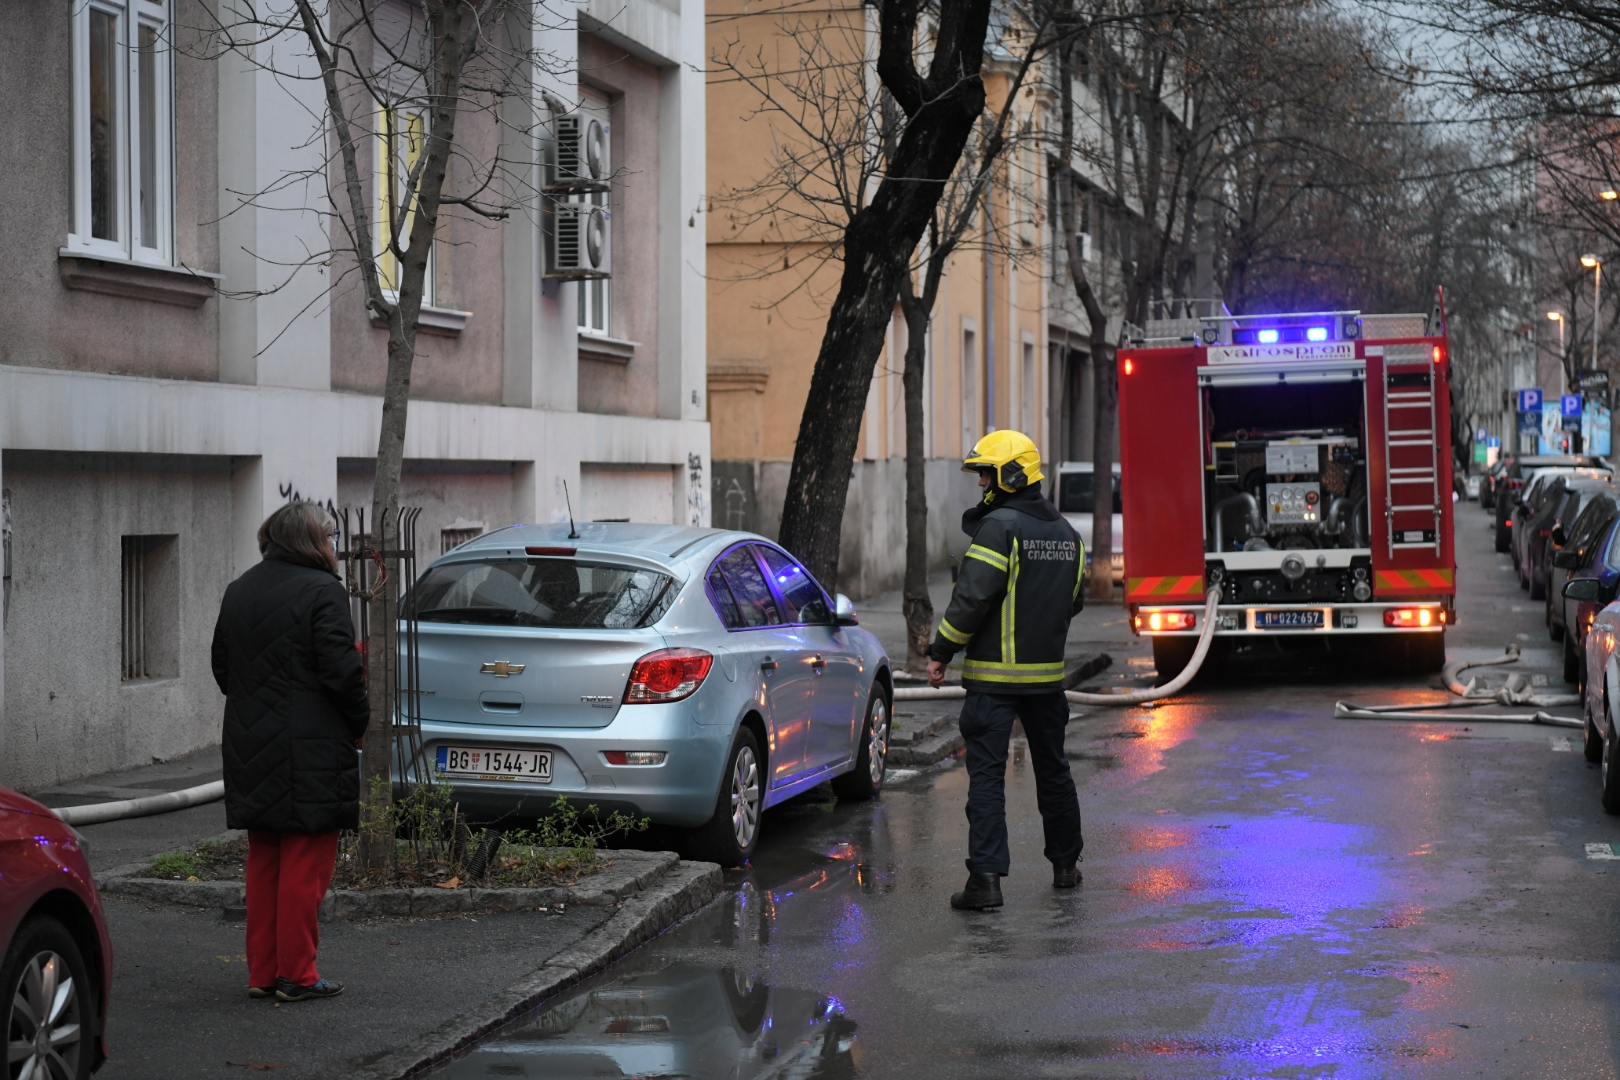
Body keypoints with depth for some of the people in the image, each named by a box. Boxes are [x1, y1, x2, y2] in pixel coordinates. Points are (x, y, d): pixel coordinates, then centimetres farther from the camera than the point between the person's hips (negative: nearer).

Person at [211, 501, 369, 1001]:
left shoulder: (238, 591, 11)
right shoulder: (321, 592, -13)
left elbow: (222, 668, 17)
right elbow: (341, 671, -17)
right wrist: (360, 718, -2)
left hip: (250, 750, 7)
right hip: (311, 752, -7)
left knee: (263, 862, 14)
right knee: (305, 866, -1)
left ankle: (261, 972, 18)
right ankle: (296, 974, 1)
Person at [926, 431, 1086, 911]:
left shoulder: (999, 527, -14)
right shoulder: (1065, 533, 11)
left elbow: (972, 598, -19)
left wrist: (940, 652, -11)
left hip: (995, 674, -7)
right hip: (1048, 673, 7)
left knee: (987, 774, -7)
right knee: (1052, 768, 19)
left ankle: (986, 876, -13)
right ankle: (1066, 863, 30)